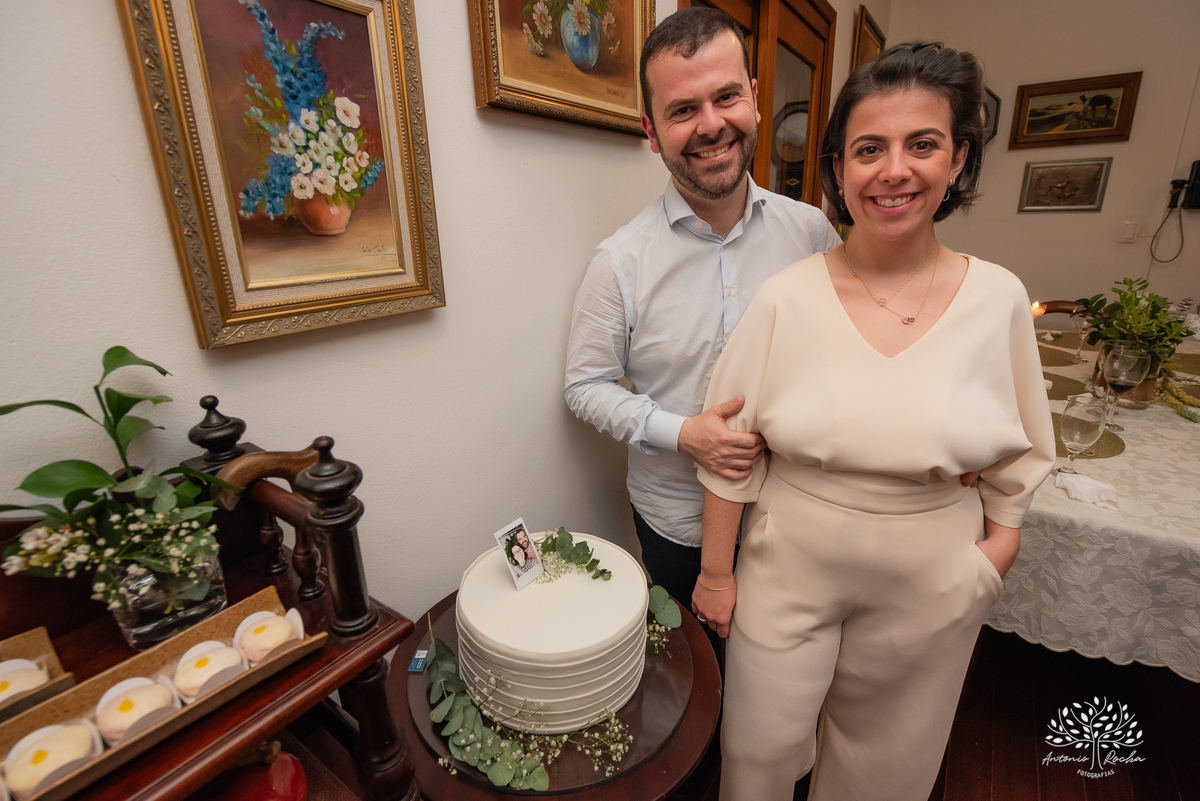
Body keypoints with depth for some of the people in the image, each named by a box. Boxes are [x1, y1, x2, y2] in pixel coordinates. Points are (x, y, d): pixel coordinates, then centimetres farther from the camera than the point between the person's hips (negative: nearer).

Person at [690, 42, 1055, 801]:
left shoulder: (1001, 297, -7)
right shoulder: (785, 298, -14)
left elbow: (1020, 453, 6)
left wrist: (997, 550, 2)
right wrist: (716, 572, -5)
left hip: (930, 586, 2)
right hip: (789, 570, -1)